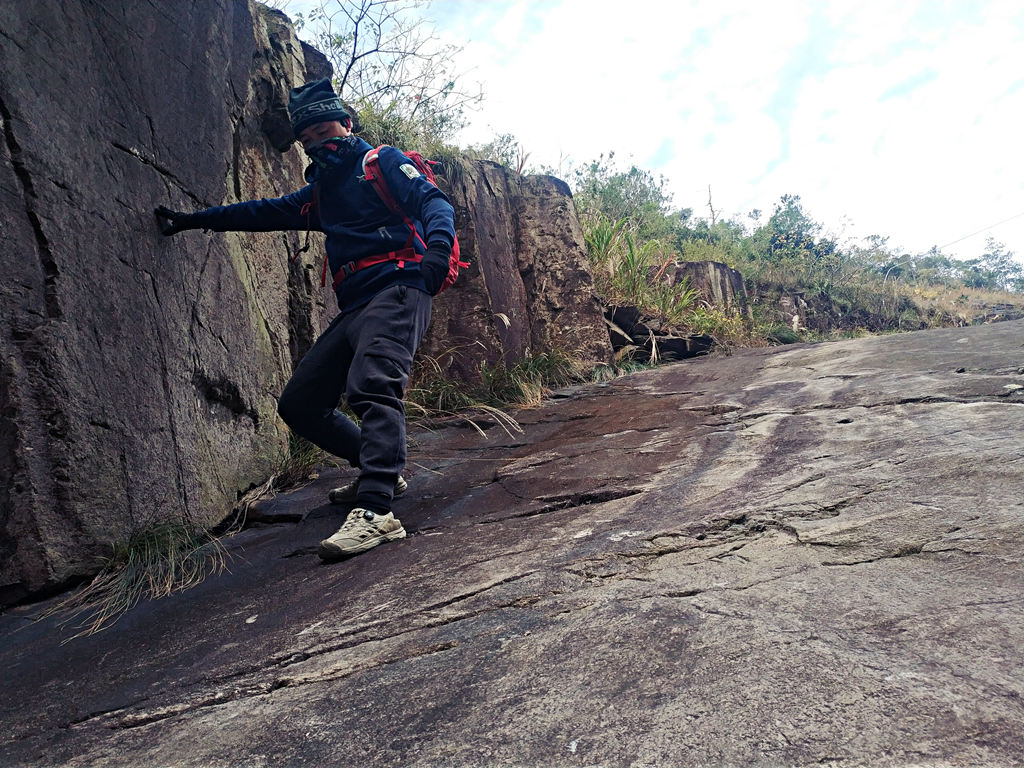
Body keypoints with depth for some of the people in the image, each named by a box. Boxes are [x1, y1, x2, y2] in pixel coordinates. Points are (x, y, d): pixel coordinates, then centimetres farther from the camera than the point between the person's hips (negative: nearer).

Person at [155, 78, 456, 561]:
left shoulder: (383, 161, 9)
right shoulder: (320, 194, 28)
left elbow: (434, 201, -5)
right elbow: (266, 213, 36)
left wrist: (437, 248, -26)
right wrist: (192, 220, 37)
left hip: (397, 290, -8)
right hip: (353, 308, 8)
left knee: (371, 385, -31)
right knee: (299, 404, 5)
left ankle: (375, 511, -39)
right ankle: (382, 469, 16)